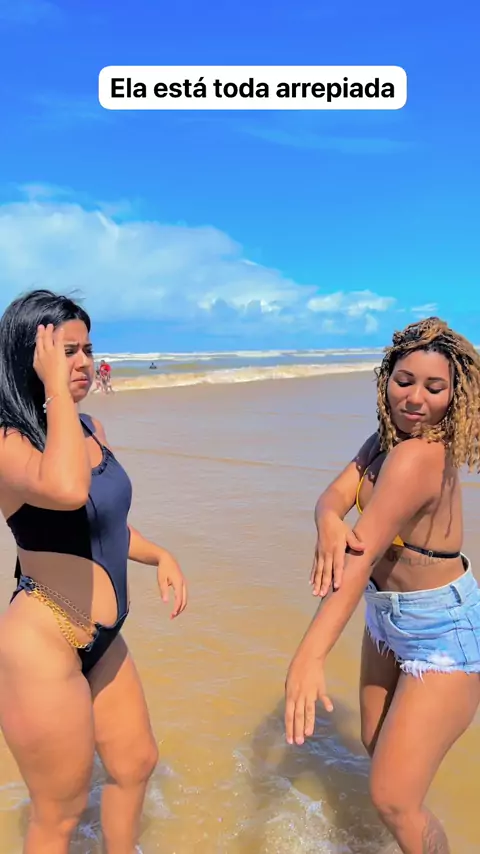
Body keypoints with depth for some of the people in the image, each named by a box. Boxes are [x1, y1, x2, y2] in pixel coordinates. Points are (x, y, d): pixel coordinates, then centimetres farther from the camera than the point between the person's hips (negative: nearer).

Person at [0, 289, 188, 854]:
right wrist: (56, 389, -31)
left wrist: (161, 556, 2)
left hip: (101, 639, 8)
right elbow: (66, 490, -43)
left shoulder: (91, 430, 4)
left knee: (136, 763, 26)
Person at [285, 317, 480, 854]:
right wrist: (329, 522, -41)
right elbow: (335, 493, -17)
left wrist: (309, 656, -42)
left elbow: (362, 555, -38)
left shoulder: (419, 456, -30)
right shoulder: (387, 439, -5)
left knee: (391, 800, -4)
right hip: (388, 618, 9)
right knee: (376, 743, 28)